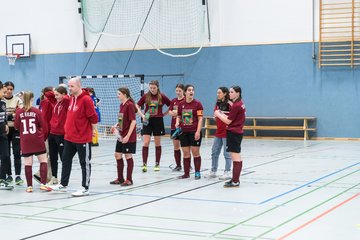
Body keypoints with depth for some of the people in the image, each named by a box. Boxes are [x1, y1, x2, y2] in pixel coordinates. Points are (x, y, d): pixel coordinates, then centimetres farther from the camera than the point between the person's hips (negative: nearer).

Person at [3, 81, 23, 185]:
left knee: (17, 153, -6)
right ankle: (9, 175, 15)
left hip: (16, 129, -1)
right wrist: (11, 115, -12)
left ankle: (18, 176, -6)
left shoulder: (18, 100, 2)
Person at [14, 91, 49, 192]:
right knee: (43, 161, 9)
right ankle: (43, 184, 2)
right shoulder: (36, 111, -6)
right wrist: (43, 137, 14)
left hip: (25, 141, 1)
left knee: (28, 164, 5)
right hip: (37, 140, -1)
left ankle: (29, 186, 8)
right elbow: (43, 126, -2)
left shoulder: (19, 112, -4)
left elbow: (16, 126, 4)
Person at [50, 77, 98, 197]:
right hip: (69, 137, 9)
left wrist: (92, 131, -6)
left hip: (82, 138, -9)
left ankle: (85, 188, 9)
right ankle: (63, 185, 27)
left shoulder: (86, 99, -17)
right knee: (66, 160, 15)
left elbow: (93, 118, -16)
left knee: (85, 163, 2)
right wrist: (68, 129, 17)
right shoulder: (71, 98, 9)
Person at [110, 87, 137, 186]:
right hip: (121, 136, 9)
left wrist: (128, 136, -21)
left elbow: (133, 121, -18)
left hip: (128, 137, -9)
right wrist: (116, 126, 2)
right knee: (117, 155, 11)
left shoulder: (130, 105, -15)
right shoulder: (122, 105, 10)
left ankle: (129, 180, 9)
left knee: (128, 156, -1)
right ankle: (120, 178, 22)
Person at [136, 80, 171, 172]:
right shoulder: (146, 96, 0)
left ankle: (157, 164, 15)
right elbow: (137, 106, 8)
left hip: (158, 121, 0)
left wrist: (164, 114, -1)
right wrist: (142, 115, -4)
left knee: (157, 143, 6)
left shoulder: (162, 97, -4)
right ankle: (144, 164, -5)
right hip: (147, 121, 1)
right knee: (146, 142, -7)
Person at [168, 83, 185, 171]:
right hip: (174, 126, 5)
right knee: (176, 146, 8)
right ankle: (178, 165, 16)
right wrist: (178, 113, -14)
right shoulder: (173, 101, 10)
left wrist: (175, 112, -12)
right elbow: (170, 112, 3)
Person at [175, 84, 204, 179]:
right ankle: (186, 173, 13)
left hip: (194, 132, -4)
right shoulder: (181, 104, 7)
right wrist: (177, 122, -4)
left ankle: (197, 173, 9)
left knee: (195, 152, 0)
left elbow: (200, 119, -7)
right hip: (184, 132, 4)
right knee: (186, 153, 6)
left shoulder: (197, 104, -4)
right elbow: (179, 116, 18)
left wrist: (198, 131, -15)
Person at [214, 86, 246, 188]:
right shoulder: (240, 104, 13)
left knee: (236, 158, -8)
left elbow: (228, 121, -13)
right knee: (236, 157, 14)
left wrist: (218, 114, 0)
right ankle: (235, 179, 20)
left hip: (233, 133, -10)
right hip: (238, 132, 10)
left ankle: (235, 181, -6)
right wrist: (222, 114, 9)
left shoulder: (236, 106, -17)